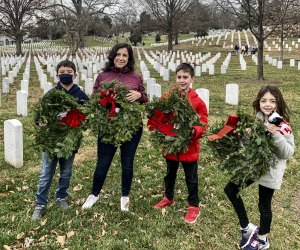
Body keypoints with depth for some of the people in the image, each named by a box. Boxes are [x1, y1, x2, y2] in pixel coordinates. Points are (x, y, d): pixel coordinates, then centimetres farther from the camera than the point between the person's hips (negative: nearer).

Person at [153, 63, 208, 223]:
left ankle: (194, 206, 27)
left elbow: (203, 124, -8)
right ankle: (168, 197, 45)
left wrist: (194, 131, -27)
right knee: (170, 174, 23)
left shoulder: (197, 101, -11)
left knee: (191, 178, 11)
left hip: (189, 147, -3)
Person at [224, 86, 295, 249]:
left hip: (269, 173, -6)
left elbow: (288, 153, -20)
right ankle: (247, 228, 23)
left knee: (264, 205, 8)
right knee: (230, 190, 8)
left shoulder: (283, 126, -18)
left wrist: (276, 135, -33)